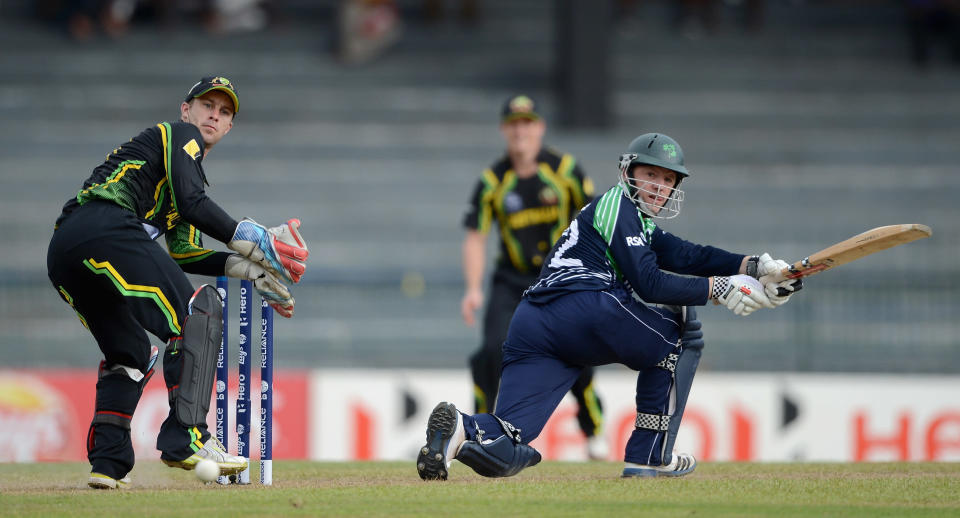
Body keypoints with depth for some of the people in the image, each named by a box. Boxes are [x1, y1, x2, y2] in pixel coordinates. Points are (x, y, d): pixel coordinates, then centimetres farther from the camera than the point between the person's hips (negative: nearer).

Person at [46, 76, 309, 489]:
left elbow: (182, 254, 28)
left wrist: (244, 267, 18)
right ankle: (186, 438, -23)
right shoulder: (180, 134, 13)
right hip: (105, 229, -10)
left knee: (131, 352, 24)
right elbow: (191, 204, -5)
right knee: (198, 310, -12)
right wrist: (248, 239, -1)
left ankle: (108, 463, 13)